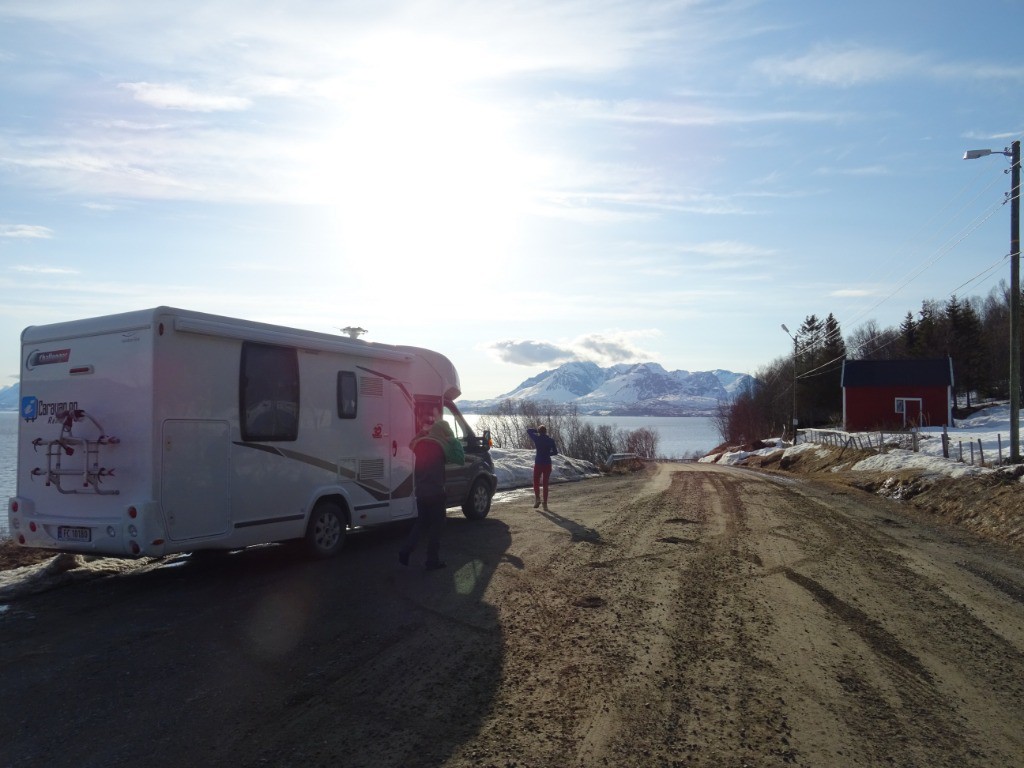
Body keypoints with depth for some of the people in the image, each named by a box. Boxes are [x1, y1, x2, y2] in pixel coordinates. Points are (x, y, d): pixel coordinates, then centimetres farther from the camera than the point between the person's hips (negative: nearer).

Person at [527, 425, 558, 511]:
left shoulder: (537, 439, -6)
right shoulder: (550, 441, -1)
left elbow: (528, 430, 9)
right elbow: (555, 452, 6)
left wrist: (537, 431, 17)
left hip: (538, 463, -2)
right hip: (547, 464, 2)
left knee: (536, 482, 12)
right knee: (545, 484, 9)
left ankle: (537, 499, -8)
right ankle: (545, 503, 6)